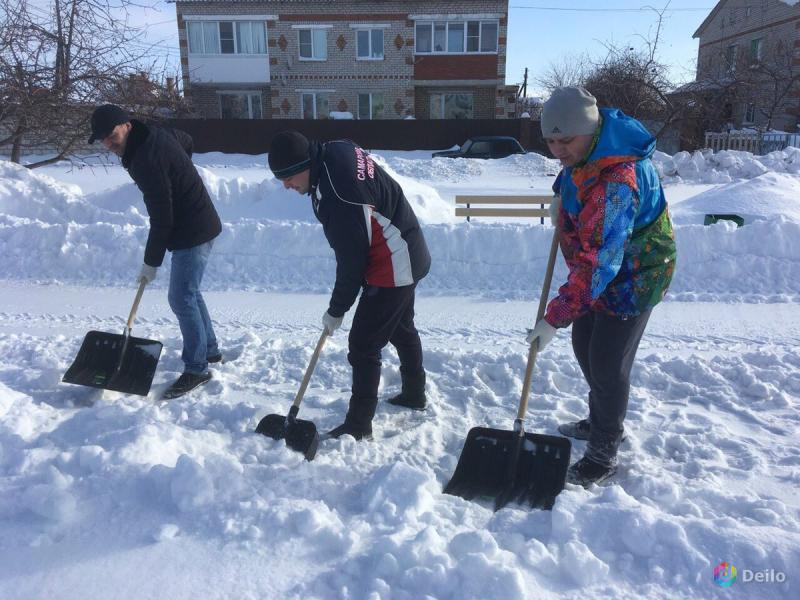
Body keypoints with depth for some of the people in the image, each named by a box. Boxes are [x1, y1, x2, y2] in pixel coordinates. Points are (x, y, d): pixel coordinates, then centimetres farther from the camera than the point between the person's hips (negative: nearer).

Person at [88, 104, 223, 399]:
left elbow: (161, 219, -23)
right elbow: (187, 141, 28)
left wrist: (151, 262, -14)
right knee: (189, 292, 19)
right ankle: (209, 349, 31)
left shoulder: (146, 160, -24)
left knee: (181, 298, -8)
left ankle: (196, 369, 1)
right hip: (198, 224, 11)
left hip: (193, 232, -11)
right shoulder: (155, 134, 4)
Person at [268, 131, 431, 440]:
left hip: (392, 268, -10)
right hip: (406, 257, 11)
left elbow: (351, 260, -23)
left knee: (363, 345, -5)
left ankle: (358, 425, 8)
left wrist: (337, 309, -10)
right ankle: (414, 394, 43)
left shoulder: (337, 197, -32)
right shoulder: (336, 150, -3)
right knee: (401, 329, 24)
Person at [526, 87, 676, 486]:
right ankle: (600, 421, 37)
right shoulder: (586, 144, -9)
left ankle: (602, 456, 12)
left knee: (608, 363, -5)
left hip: (632, 276, -9)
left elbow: (597, 263, -40)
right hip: (599, 266, 9)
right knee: (584, 344, 17)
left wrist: (555, 318, -39)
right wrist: (562, 194, 6)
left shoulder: (616, 183, -37)